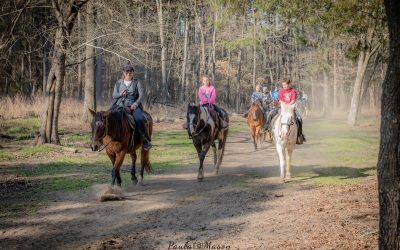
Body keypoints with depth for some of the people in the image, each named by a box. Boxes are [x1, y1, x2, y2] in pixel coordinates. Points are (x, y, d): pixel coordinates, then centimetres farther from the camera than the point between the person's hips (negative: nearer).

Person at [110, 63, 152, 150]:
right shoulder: (118, 83, 14)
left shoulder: (137, 82, 8)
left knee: (139, 119, -31)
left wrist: (135, 104, -14)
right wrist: (120, 94, -13)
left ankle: (146, 141, -20)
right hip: (120, 105, 3)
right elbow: (114, 95, 10)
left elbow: (141, 95, 1)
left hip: (133, 105, -3)